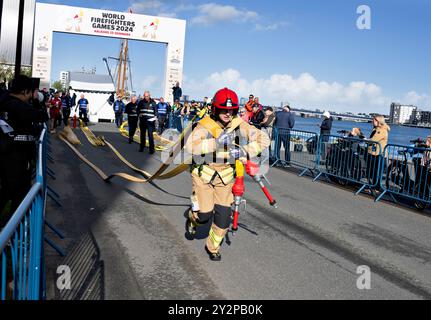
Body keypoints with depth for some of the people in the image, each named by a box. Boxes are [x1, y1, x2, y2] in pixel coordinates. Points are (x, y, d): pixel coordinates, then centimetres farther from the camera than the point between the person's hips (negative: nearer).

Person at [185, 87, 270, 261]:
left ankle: (213, 247, 30)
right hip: (203, 174, -3)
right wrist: (216, 142, -45)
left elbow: (263, 138, -12)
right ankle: (193, 219, 39)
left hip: (225, 176, 3)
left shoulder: (238, 125, -10)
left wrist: (245, 151, -27)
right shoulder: (205, 125, -20)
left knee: (224, 216, 4)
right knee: (205, 214, 0)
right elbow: (190, 146, -38)